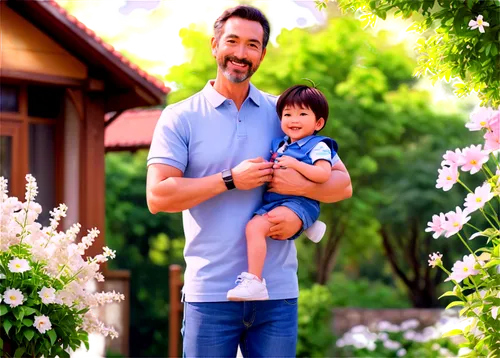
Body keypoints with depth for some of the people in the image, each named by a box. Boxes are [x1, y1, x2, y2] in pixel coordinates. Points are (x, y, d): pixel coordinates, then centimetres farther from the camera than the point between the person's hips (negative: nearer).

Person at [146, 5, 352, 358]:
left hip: (277, 291, 2)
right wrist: (231, 180, -12)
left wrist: (301, 186, -12)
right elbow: (157, 196, -8)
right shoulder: (180, 118, 3)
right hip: (210, 292, -2)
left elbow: (343, 183, 9)